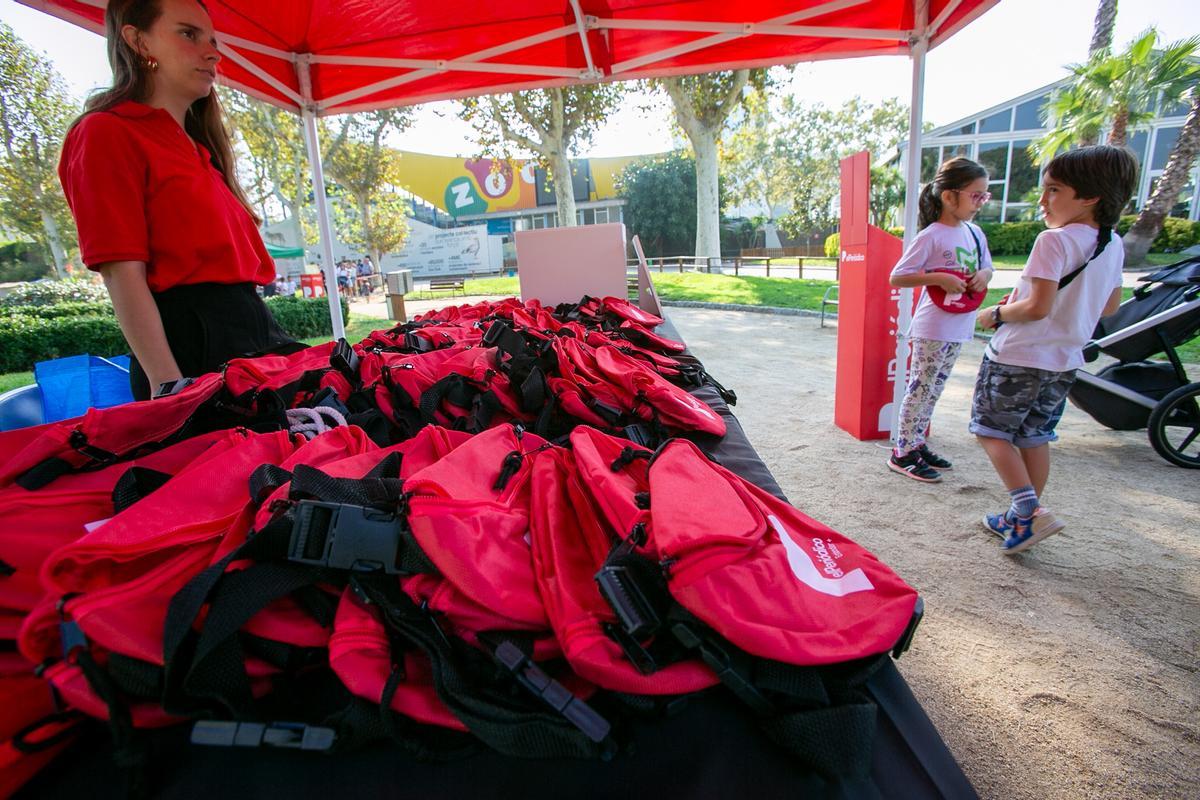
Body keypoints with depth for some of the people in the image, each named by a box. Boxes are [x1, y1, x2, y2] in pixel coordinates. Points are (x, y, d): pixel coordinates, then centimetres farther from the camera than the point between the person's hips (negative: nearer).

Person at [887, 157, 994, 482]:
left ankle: (917, 443, 25)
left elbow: (986, 268, 22)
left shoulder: (975, 233, 10)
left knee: (935, 389, 14)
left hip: (960, 327, 8)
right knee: (920, 387, -4)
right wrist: (938, 277, -23)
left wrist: (983, 275, -2)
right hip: (932, 328, -8)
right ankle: (903, 453, 4)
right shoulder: (931, 237, -13)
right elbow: (897, 277, -14)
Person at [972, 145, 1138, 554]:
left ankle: (1028, 511, -8)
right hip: (1066, 361, 8)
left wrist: (995, 314, -8)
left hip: (1019, 356, -8)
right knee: (1035, 437, 16)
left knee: (992, 430, 4)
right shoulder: (1113, 245, 8)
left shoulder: (1054, 240, -19)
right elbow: (1109, 306, 17)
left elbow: (1037, 307, -24)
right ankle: (1022, 518, 25)